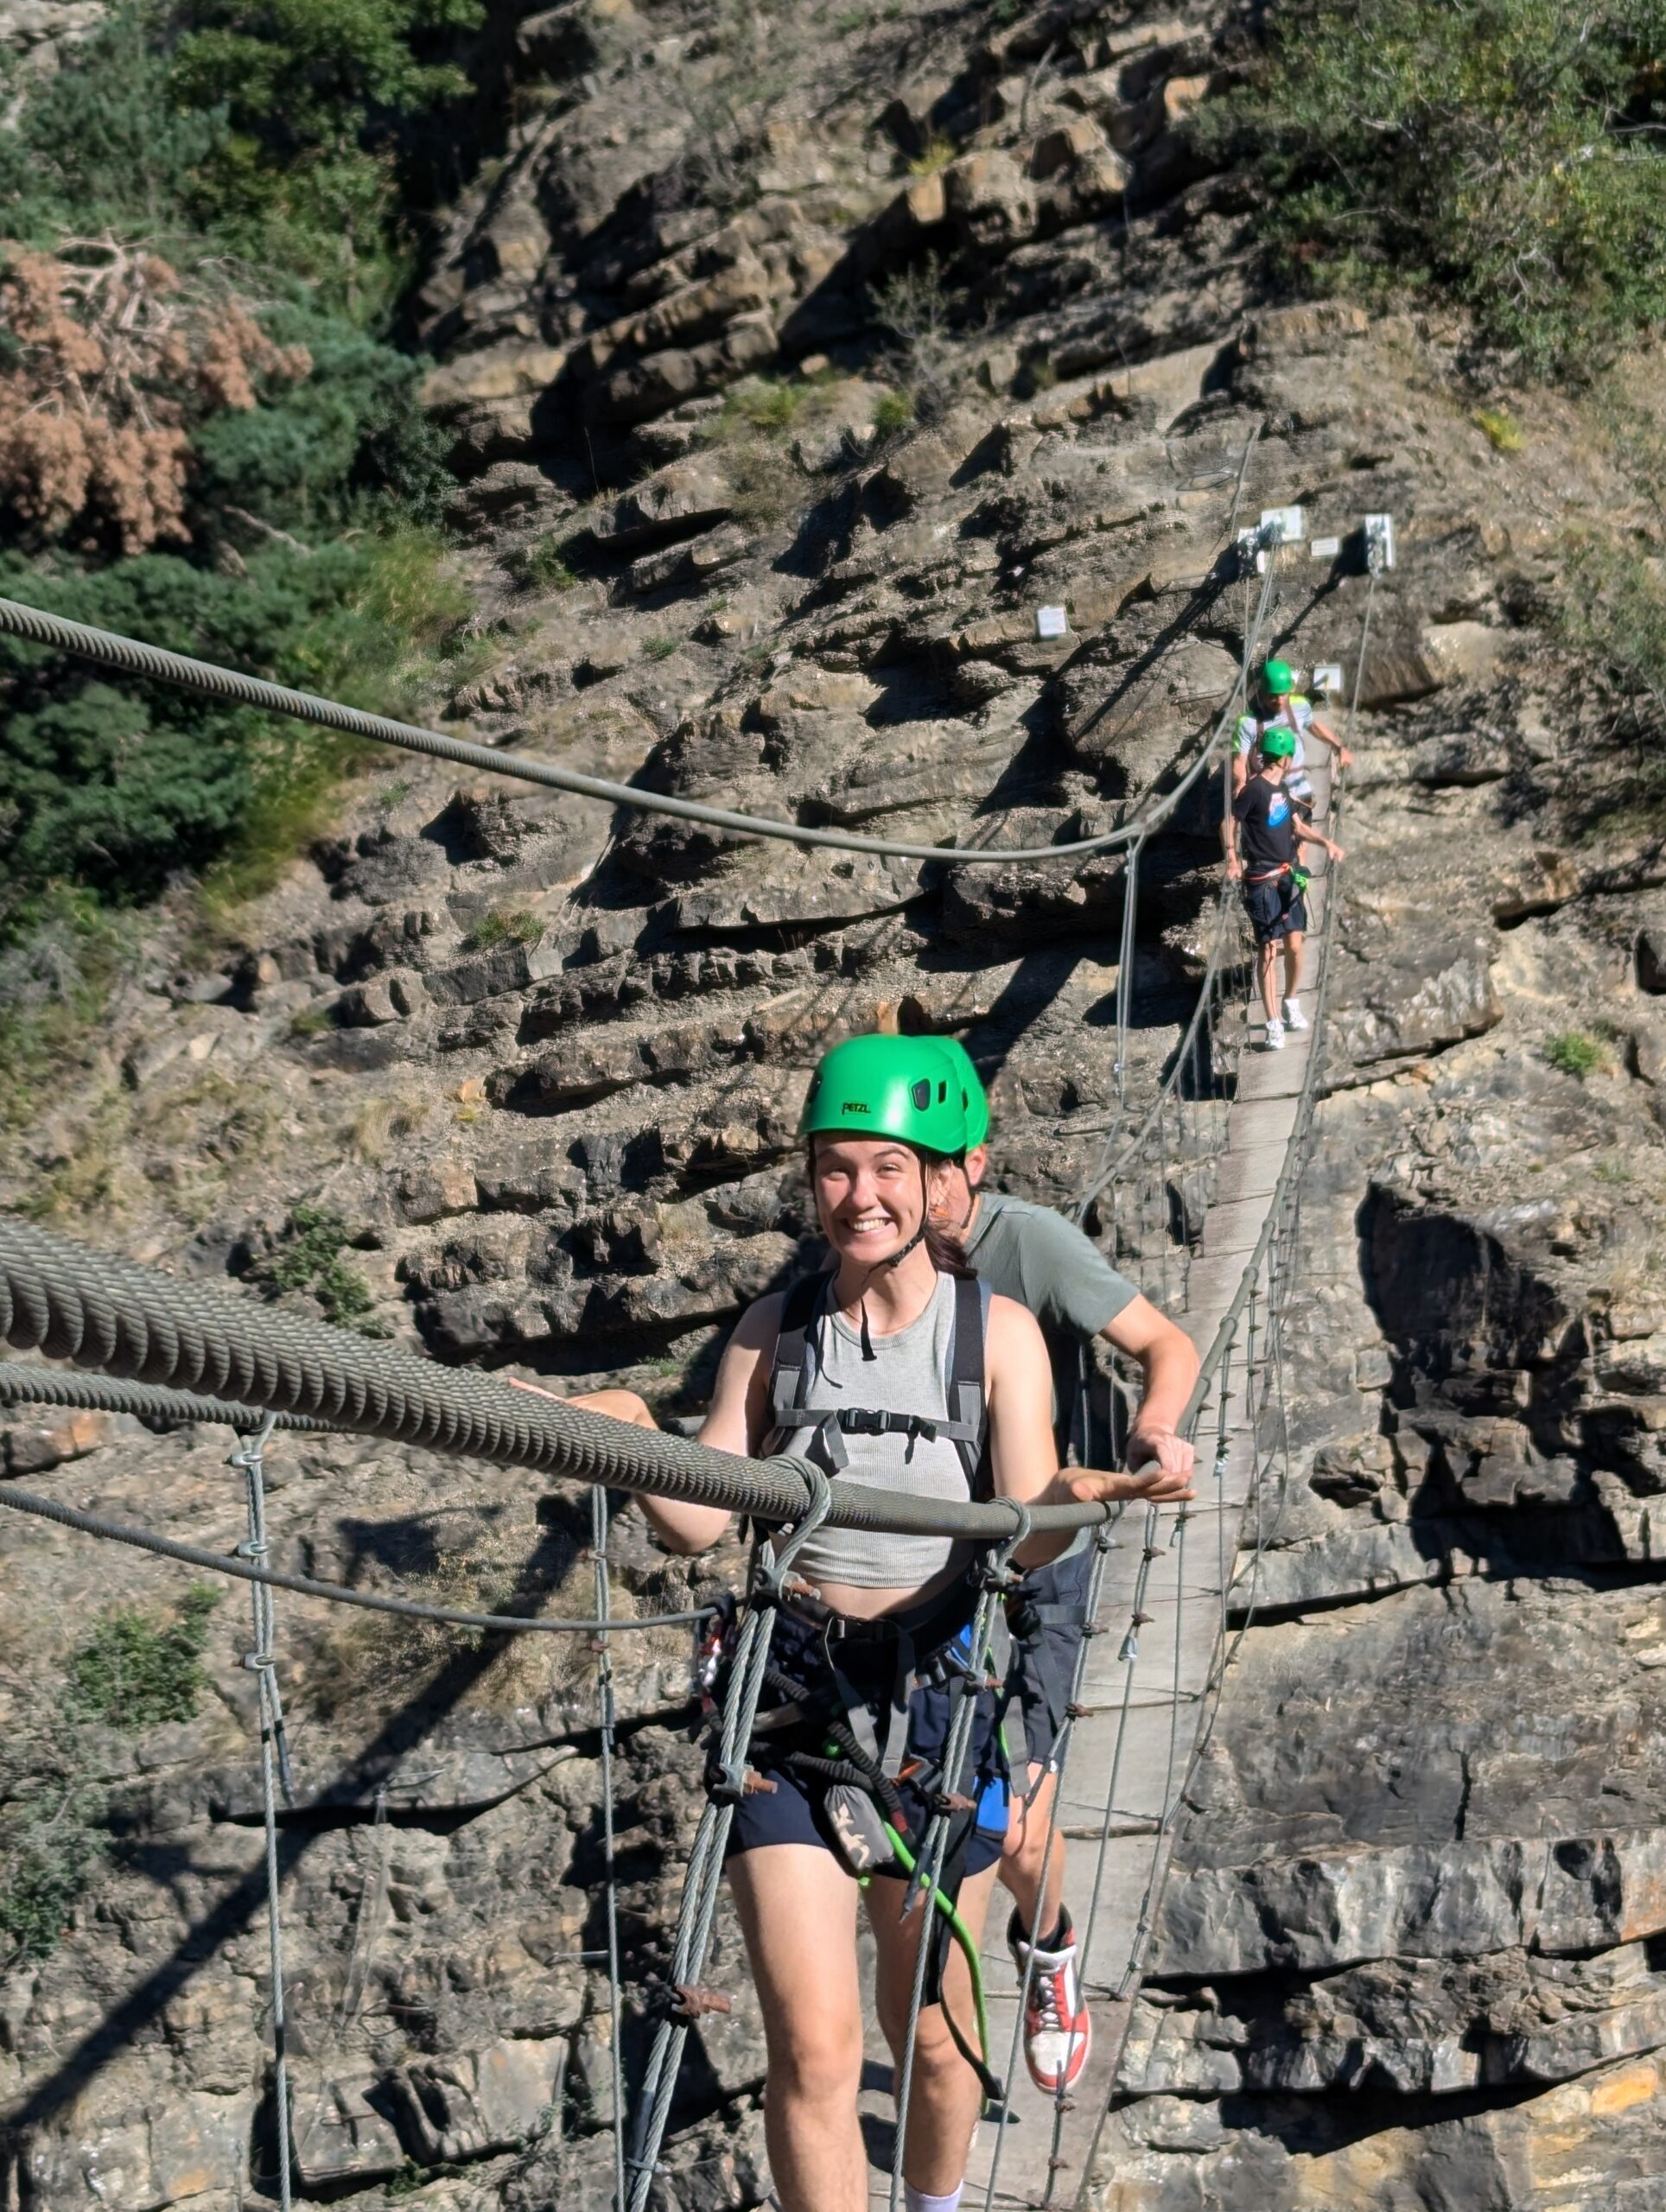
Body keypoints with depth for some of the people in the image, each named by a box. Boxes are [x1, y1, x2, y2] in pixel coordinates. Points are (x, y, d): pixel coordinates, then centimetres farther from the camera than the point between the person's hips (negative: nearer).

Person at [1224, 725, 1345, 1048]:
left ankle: (1292, 1004, 29)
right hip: (1262, 881, -7)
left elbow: (1297, 825, 22)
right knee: (1268, 951, -5)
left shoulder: (1281, 788, 12)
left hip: (1288, 877, 7)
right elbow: (1229, 822, -8)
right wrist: (1232, 858, -16)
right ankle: (1273, 1024, -2)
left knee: (1294, 945, 8)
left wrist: (1326, 842, 11)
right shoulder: (1254, 789, -13)